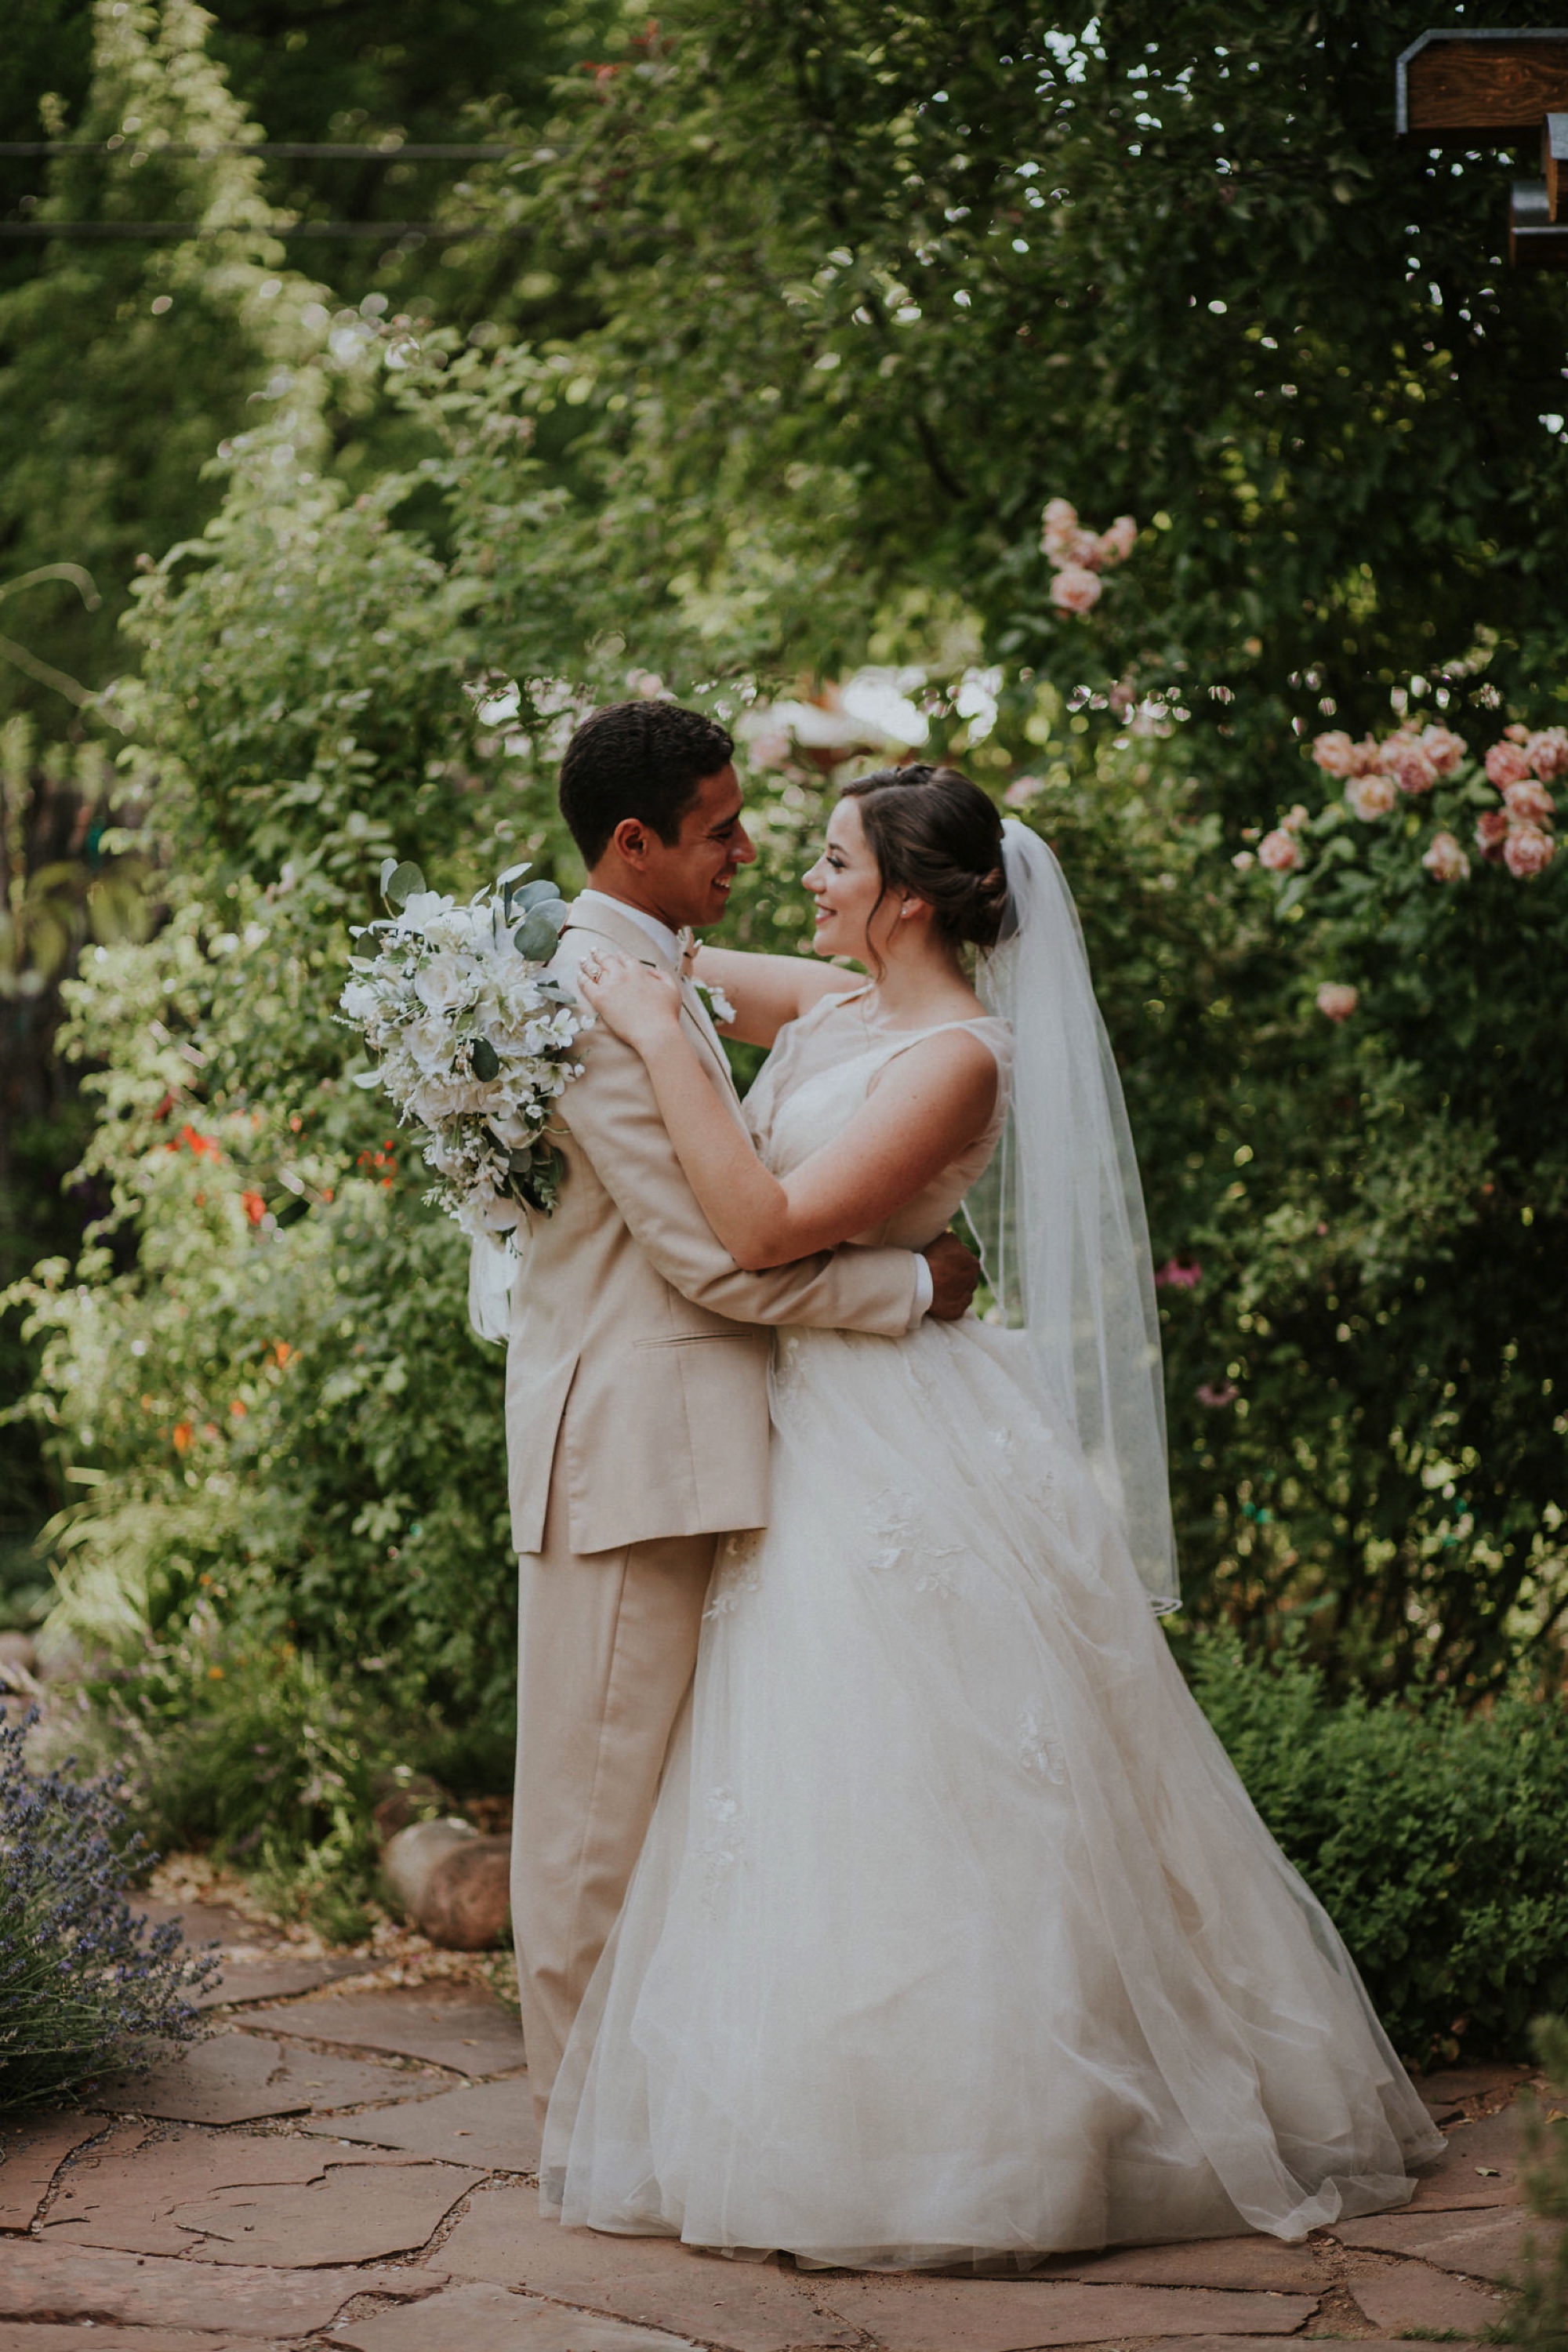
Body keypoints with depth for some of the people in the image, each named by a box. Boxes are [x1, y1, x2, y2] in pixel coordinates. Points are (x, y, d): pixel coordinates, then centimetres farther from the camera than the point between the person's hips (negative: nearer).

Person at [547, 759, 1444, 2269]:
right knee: (828, 1794, 11)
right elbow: (673, 967, 28)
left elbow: (765, 1226, -24)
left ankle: (986, 2138, 3)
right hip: (815, 1445, 9)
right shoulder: (835, 1013, 10)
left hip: (910, 1457, -9)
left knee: (934, 1794, -6)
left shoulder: (956, 1057, -16)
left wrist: (659, 1041, -21)